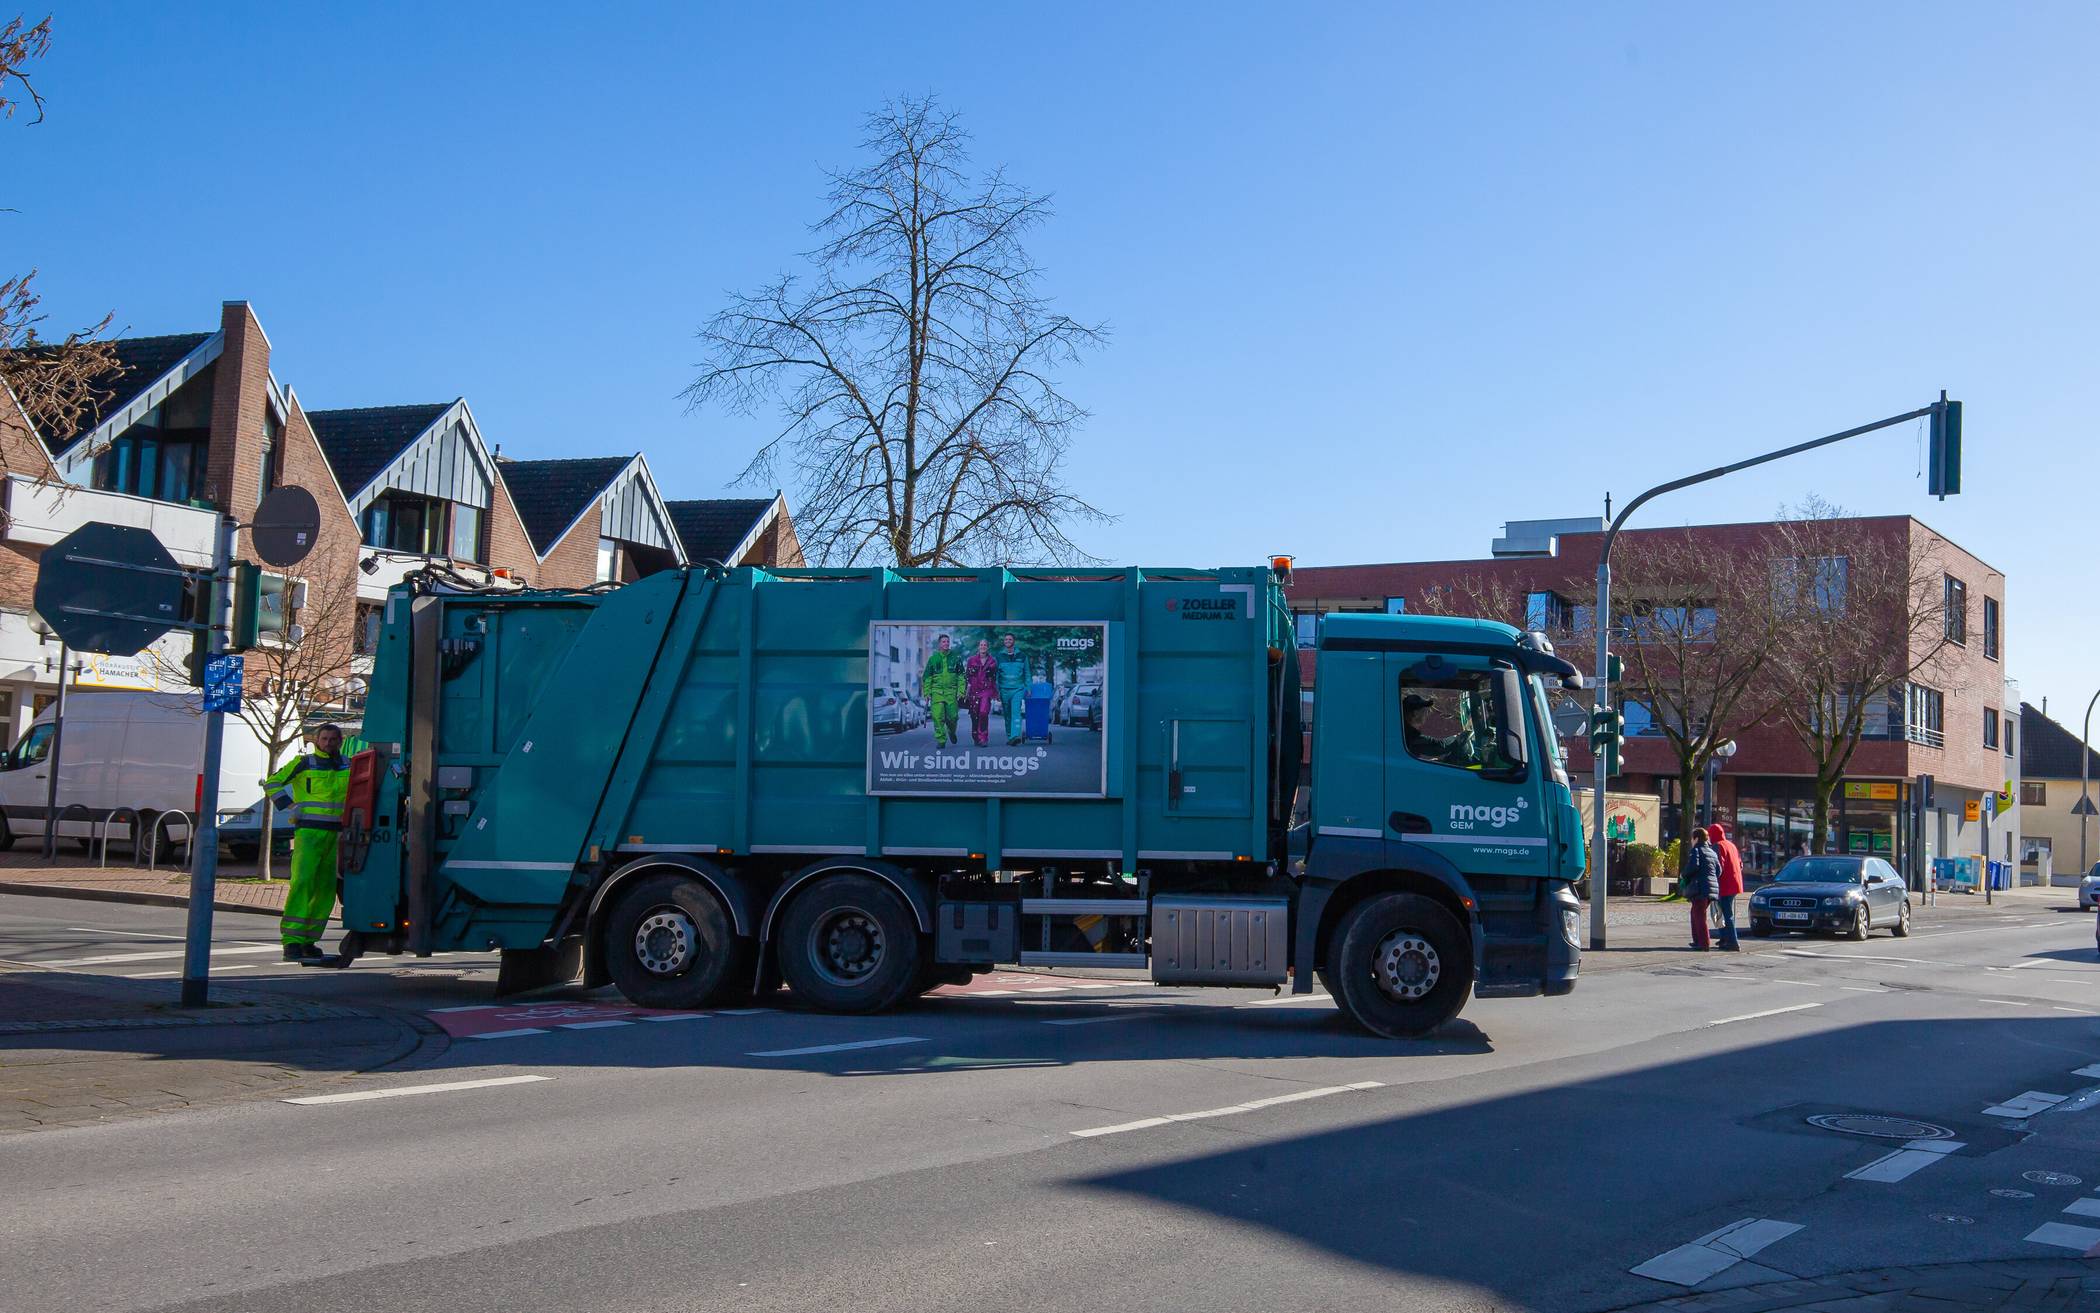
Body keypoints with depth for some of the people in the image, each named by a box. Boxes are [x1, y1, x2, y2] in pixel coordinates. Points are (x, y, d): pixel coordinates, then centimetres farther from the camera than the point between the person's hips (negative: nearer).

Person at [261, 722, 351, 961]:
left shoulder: (349, 766, 12)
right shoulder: (303, 763, 3)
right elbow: (272, 783, 8)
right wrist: (289, 805, -2)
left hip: (336, 834, 4)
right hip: (308, 833, -4)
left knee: (326, 888, 5)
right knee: (302, 883, -15)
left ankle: (309, 941, 13)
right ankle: (291, 941, -17)